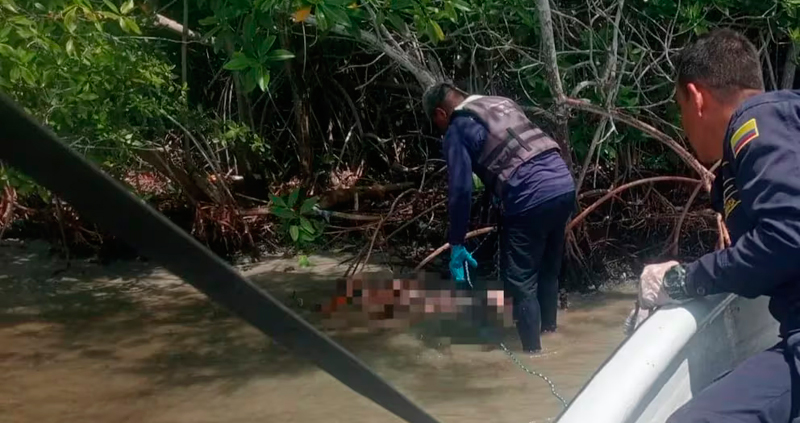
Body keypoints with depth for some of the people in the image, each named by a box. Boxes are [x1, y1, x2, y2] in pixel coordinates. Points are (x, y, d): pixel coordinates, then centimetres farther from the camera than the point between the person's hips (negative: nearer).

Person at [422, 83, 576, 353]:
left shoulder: (457, 131, 2)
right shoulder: (503, 103, 23)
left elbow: (460, 190, -5)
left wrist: (456, 244, 0)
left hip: (530, 200, -8)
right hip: (565, 186, 8)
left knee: (520, 281, 5)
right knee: (548, 268, 25)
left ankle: (533, 351, 10)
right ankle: (548, 328, 40)